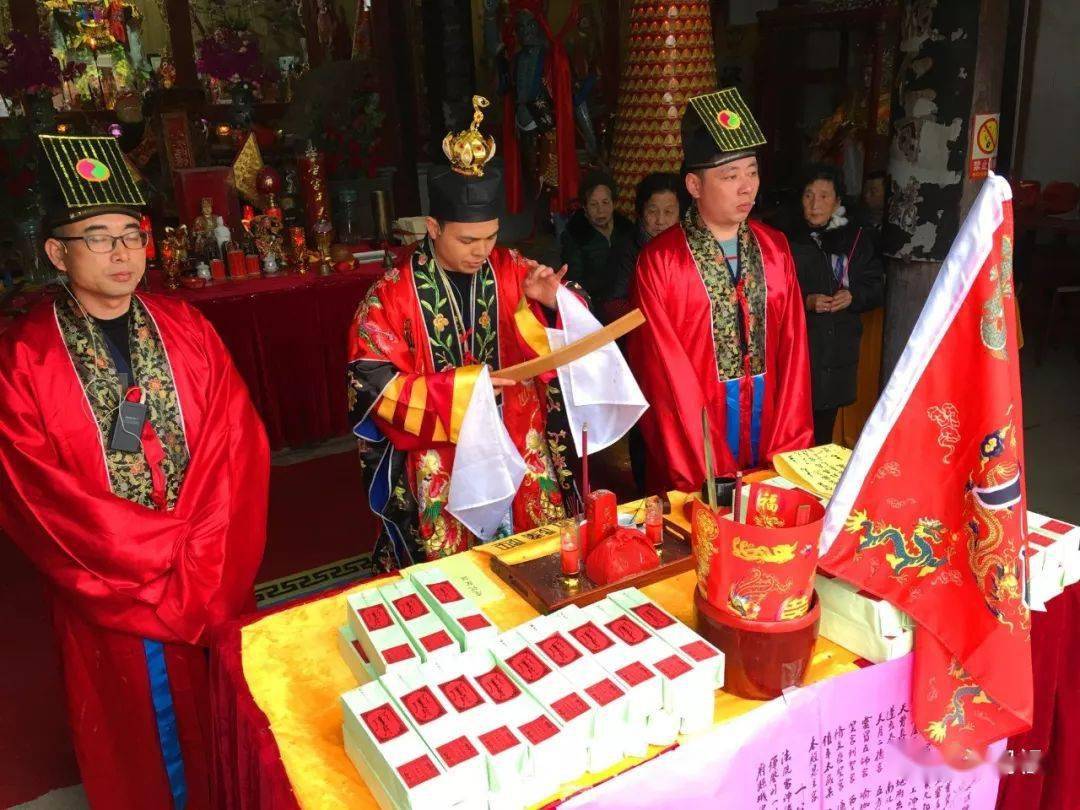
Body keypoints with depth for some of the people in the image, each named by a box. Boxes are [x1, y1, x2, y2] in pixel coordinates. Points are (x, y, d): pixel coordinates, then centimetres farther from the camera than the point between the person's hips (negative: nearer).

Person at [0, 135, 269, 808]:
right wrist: (172, 546, -15)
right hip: (109, 589, -2)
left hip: (216, 577, 3)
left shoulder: (187, 329, 1)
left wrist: (207, 551, -15)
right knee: (145, 735, 15)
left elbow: (240, 443, -5)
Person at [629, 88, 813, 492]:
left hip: (768, 424, 4)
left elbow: (793, 347, 3)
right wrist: (707, 475, -15)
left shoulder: (775, 248, 4)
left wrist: (788, 449, -5)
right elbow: (666, 372, -12)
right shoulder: (659, 262, -11)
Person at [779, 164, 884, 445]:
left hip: (838, 348, 3)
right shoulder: (787, 236, -3)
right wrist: (806, 301, -18)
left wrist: (853, 296, -10)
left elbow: (876, 285, 9)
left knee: (824, 426, 11)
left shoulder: (855, 238, 7)